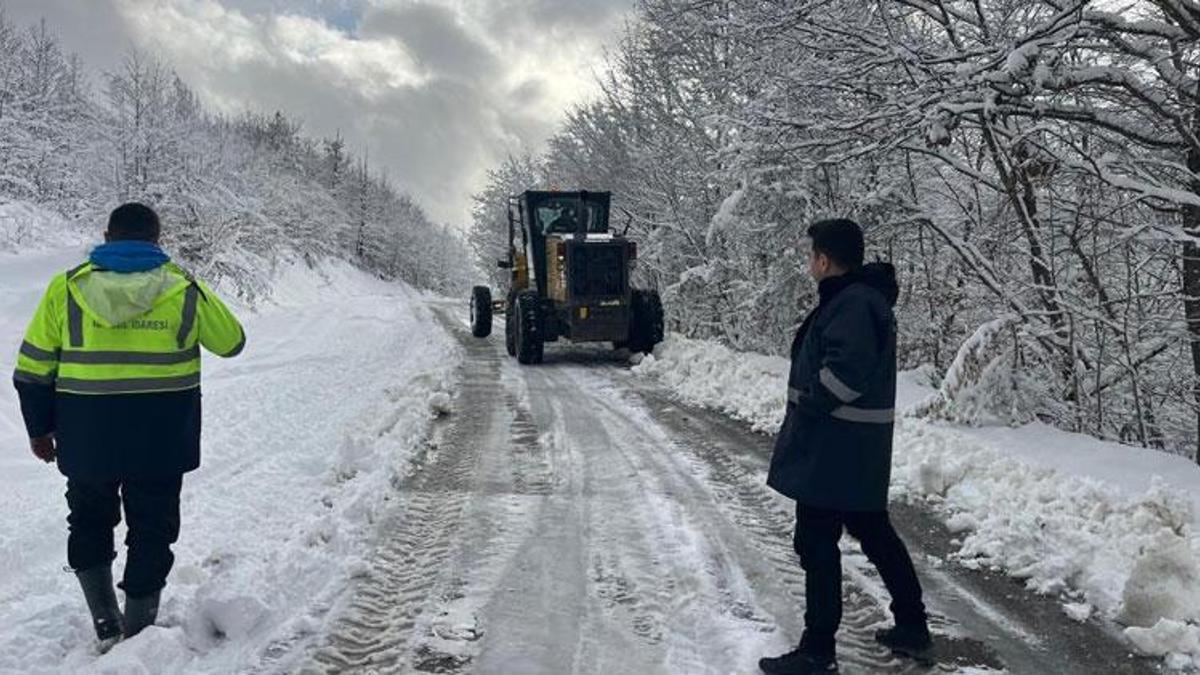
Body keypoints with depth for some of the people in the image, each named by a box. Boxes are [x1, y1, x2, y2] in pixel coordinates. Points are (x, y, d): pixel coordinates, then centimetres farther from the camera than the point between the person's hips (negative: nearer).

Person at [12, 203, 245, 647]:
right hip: (162, 441, -1)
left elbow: (32, 368, 1)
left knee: (90, 523, 22)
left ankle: (106, 622, 20)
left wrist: (40, 429, 13)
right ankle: (136, 632, 20)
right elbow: (231, 342, 9)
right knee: (151, 530, 13)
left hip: (88, 437, 1)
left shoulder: (65, 289, -2)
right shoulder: (184, 290, -3)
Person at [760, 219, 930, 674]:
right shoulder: (865, 296, 13)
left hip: (833, 450, -10)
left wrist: (806, 407, -15)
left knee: (816, 543, -1)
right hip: (861, 450, 10)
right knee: (875, 534, 20)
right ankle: (913, 628, 32)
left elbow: (844, 371, -29)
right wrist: (810, 404, 10)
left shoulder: (852, 304, -20)